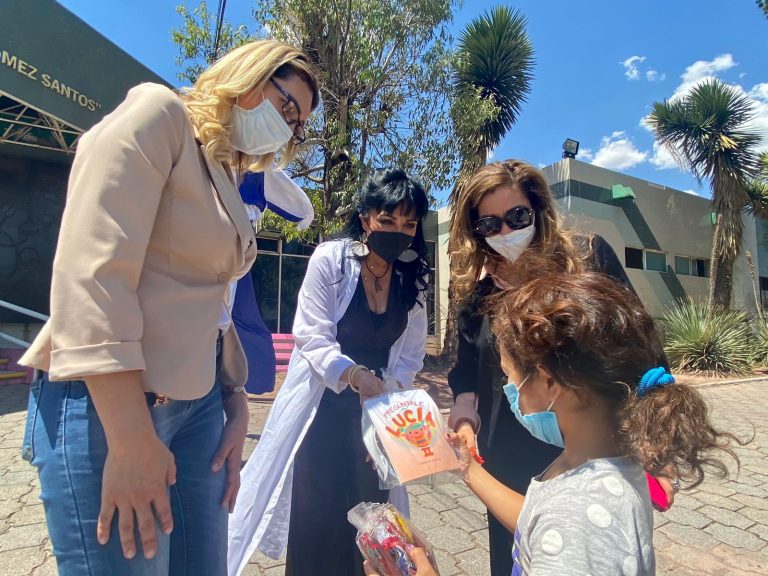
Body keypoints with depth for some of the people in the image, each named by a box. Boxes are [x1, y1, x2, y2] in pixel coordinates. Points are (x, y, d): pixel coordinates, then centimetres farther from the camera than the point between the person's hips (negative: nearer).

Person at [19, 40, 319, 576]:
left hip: (197, 406, 8)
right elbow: (92, 272, -20)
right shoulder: (158, 112, -7)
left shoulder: (228, 185, 16)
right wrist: (132, 441, -21)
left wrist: (236, 407, 13)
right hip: (107, 406, -8)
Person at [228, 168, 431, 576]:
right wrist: (354, 375, -33)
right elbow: (314, 339, -18)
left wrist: (391, 390, -17)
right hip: (322, 405, -3)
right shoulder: (329, 259, -13)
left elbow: (411, 353, -1)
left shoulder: (412, 277, -1)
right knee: (316, 516, 6)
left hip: (375, 410, 4)